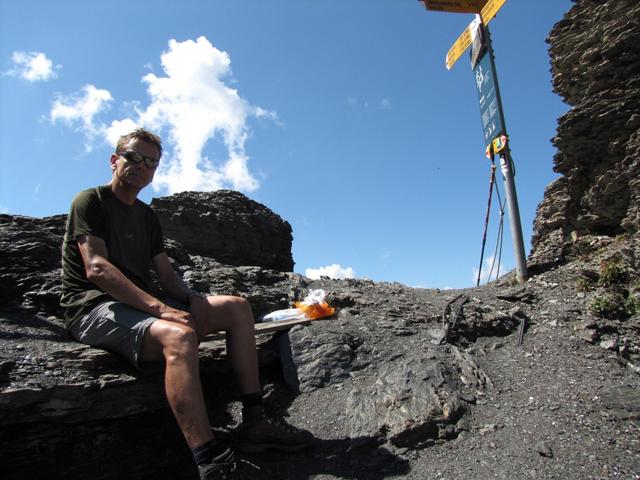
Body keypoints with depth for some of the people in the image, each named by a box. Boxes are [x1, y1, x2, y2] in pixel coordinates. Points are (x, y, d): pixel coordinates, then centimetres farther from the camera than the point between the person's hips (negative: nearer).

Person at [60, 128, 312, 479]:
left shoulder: (147, 217, 21)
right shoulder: (90, 201, 0)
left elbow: (166, 274, 14)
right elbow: (97, 269, -16)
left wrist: (192, 299, -8)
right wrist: (159, 308, -26)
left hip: (139, 305, 7)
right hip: (94, 307, -7)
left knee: (237, 307, -7)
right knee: (179, 334, -38)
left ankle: (254, 422, -11)